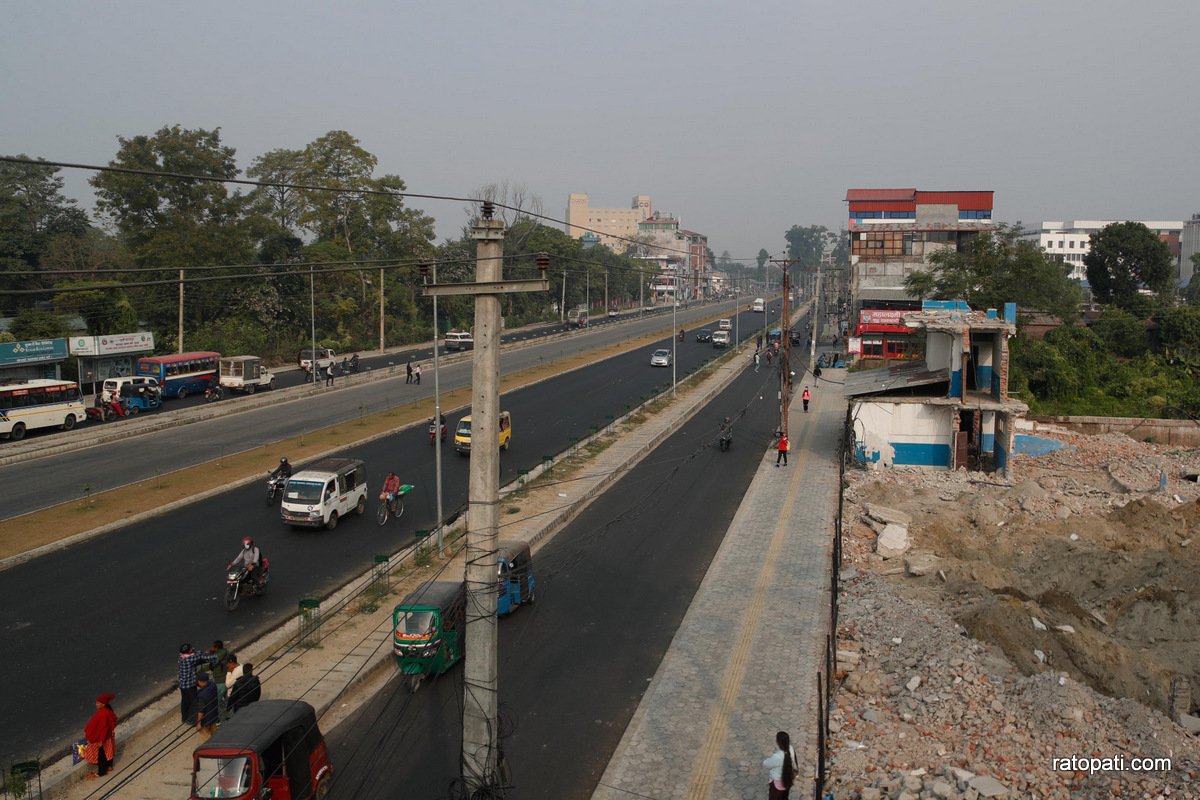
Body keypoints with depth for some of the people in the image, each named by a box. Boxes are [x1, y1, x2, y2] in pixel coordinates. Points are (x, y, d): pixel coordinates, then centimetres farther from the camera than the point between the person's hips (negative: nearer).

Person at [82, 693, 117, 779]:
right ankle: (109, 766, 42)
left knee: (100, 754, 9)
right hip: (108, 736, 9)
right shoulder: (107, 710, -5)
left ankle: (101, 772, 24)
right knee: (107, 751, 25)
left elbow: (104, 728, -28)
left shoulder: (103, 714, -33)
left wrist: (101, 741, -21)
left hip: (101, 737, -9)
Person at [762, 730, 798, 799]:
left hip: (778, 783, -7)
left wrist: (769, 757, -1)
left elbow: (765, 763, -19)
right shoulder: (791, 749, -16)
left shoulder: (777, 757, -39)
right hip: (788, 780, 7)